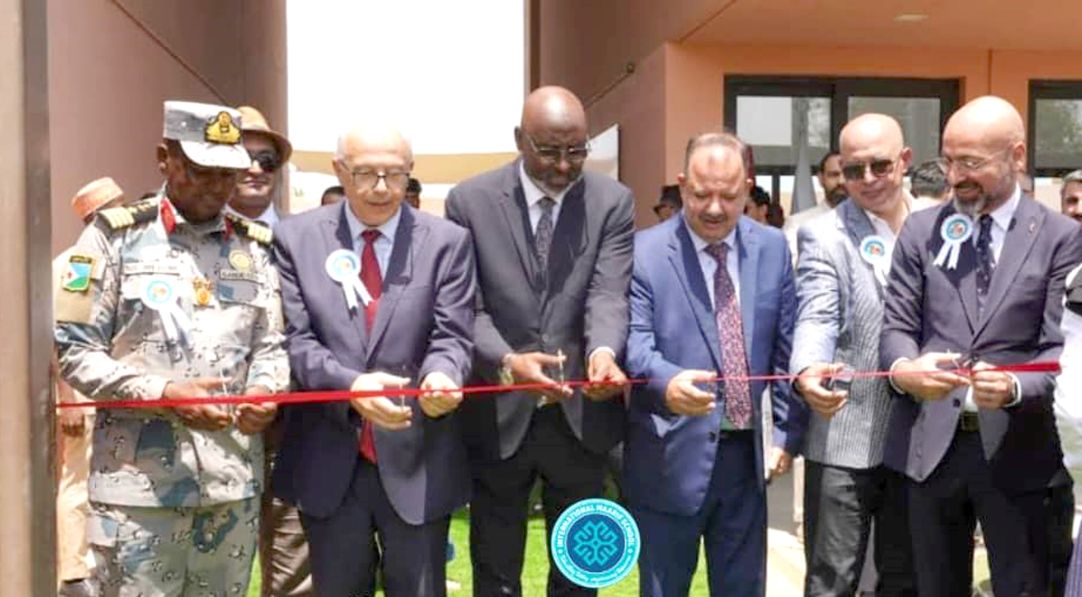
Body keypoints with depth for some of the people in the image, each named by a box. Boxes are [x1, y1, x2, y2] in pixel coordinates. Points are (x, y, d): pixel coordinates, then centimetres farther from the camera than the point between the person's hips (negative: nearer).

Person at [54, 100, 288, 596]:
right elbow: (73, 349, -3)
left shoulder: (253, 246, 12)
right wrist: (161, 392, -16)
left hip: (234, 480, 4)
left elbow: (270, 346, 12)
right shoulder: (116, 235, 1)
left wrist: (265, 392, -11)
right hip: (139, 482, -3)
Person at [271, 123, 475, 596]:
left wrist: (441, 376, -29)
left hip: (416, 461, -1)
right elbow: (296, 338, -6)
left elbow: (451, 336, -6)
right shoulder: (296, 237, 1)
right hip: (327, 462, 1)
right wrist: (350, 384, -24)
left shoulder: (447, 242, -1)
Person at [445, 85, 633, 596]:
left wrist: (603, 352, -33)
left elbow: (609, 294, -11)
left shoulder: (612, 201, -1)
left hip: (581, 416, 1)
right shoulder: (471, 200, -4)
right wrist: (507, 362, -27)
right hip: (499, 417, -1)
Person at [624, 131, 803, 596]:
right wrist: (666, 382, -39)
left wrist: (787, 433, 2)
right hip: (672, 456, -4)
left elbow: (786, 347, 7)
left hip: (746, 454, 4)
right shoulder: (644, 251, -8)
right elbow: (635, 341, -18)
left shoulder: (772, 247, 5)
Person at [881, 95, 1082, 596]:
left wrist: (1015, 387, -28)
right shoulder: (921, 230, 7)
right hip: (931, 445, 3)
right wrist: (904, 367, -20)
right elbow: (896, 324, 3)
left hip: (1022, 452, -2)